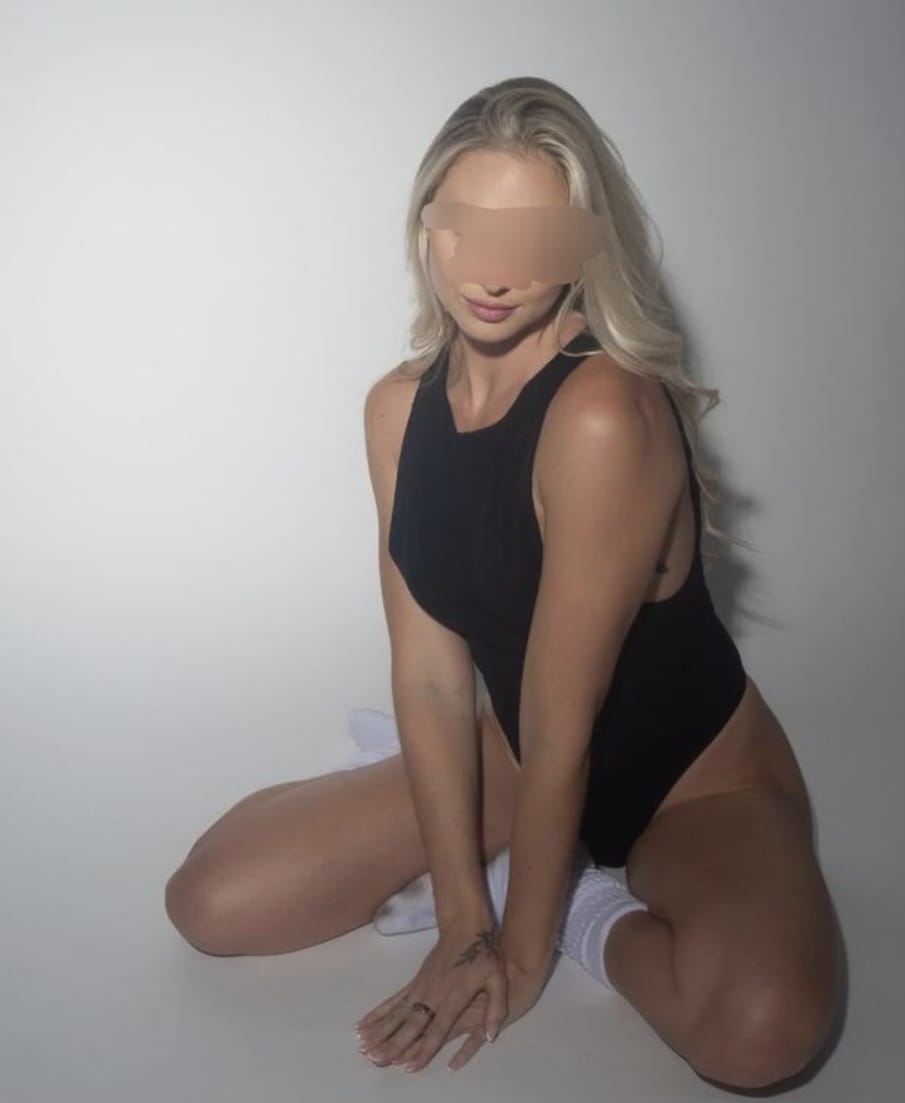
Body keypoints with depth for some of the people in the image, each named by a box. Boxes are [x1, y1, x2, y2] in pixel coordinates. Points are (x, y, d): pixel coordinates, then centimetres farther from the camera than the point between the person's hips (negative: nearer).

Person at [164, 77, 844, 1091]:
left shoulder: (605, 412, -30)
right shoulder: (399, 407, -8)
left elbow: (562, 720, -25)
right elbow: (429, 675, -11)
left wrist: (523, 948, -16)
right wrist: (462, 915, -14)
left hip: (697, 778, -5)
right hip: (518, 761, 5)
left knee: (760, 1027, -36)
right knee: (211, 904, -5)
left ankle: (586, 917, -3)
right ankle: (517, 871, 9)